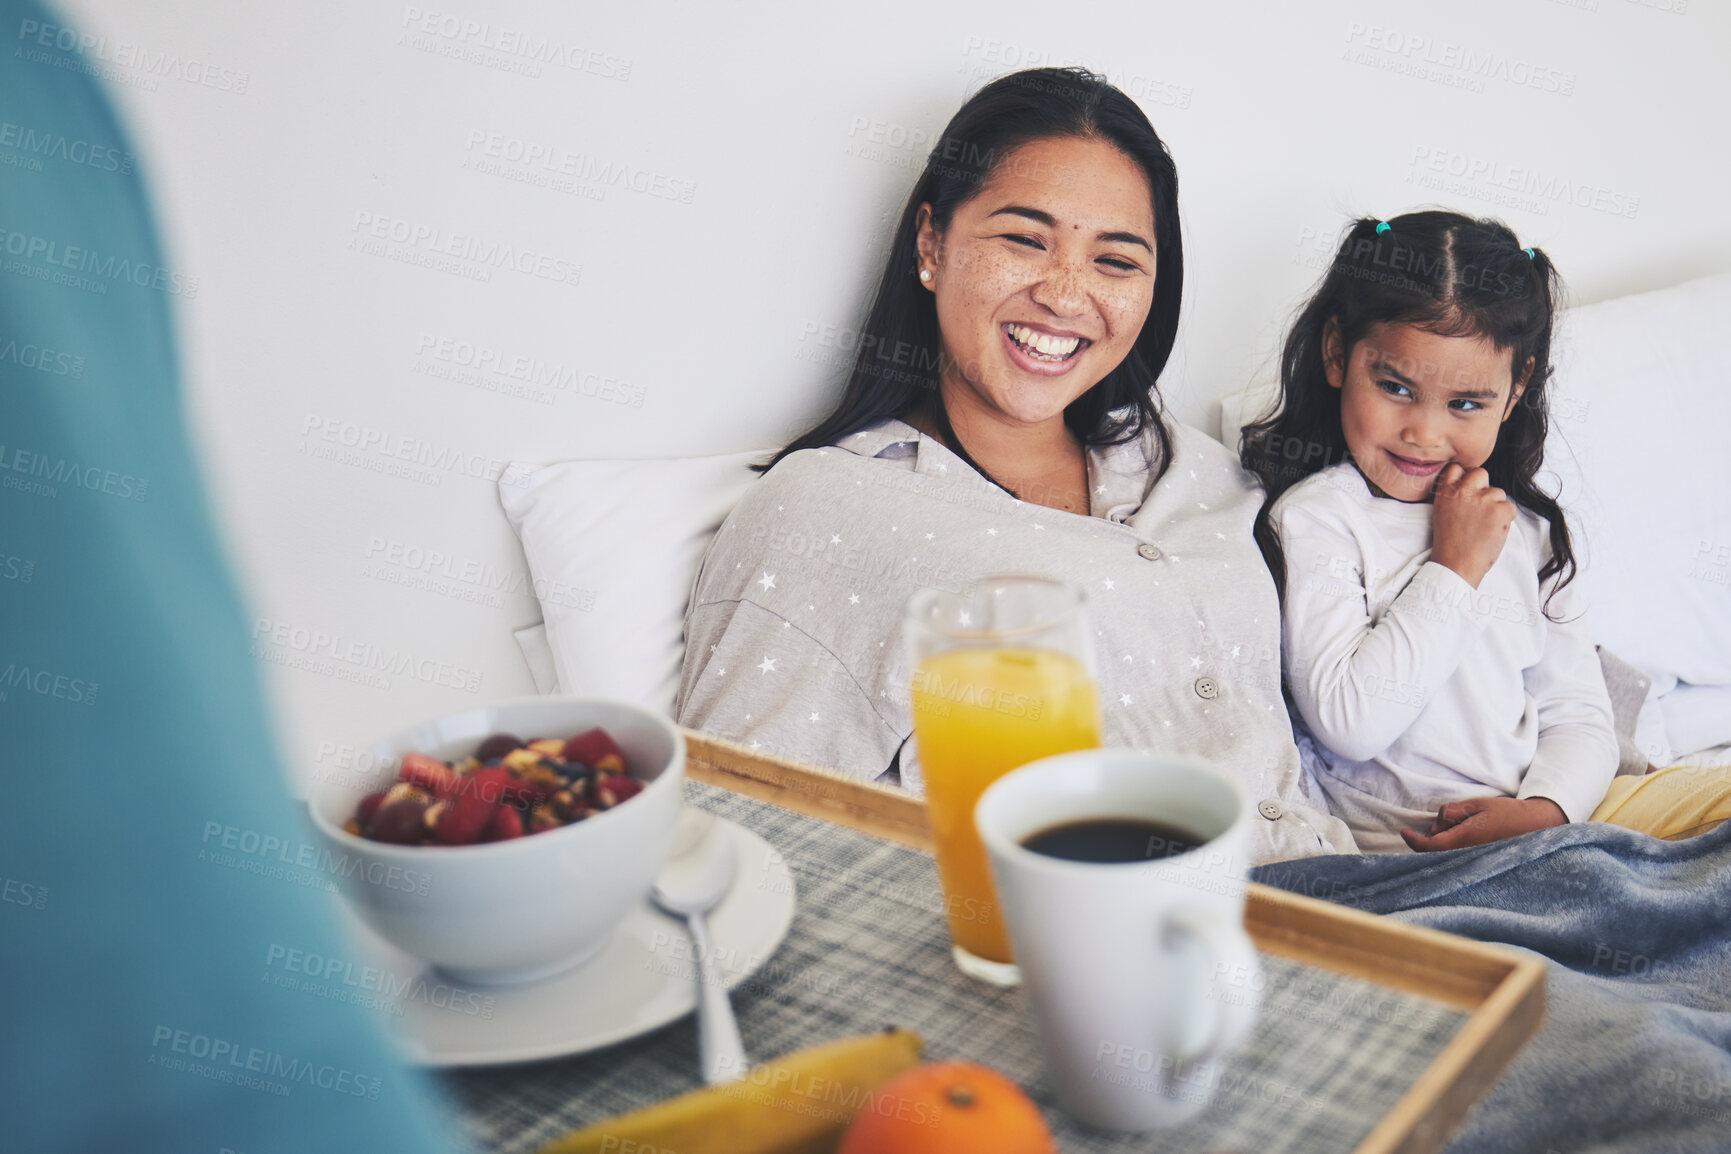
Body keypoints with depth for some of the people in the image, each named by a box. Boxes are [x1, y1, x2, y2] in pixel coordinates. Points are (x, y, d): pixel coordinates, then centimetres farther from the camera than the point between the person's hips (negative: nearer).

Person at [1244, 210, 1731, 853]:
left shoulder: (1529, 529, 12)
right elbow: (1346, 725, -18)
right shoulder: (1314, 517, -6)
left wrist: (1542, 810, -13)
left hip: (1541, 819, 6)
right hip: (1399, 844, -6)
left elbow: (1578, 715, 9)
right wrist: (1454, 571, -14)